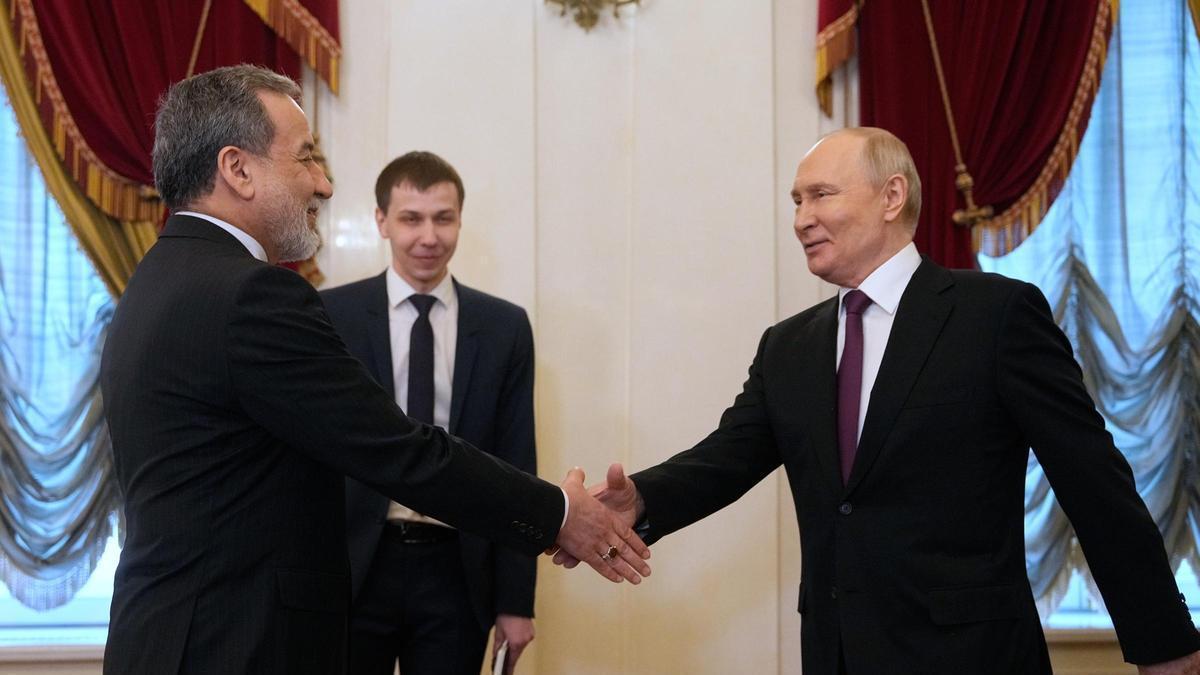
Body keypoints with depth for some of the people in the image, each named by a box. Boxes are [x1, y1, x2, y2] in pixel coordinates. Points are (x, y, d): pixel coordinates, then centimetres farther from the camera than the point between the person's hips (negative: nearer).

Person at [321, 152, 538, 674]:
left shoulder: (505, 327, 4)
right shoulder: (331, 315, -1)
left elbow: (515, 467, 5)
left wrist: (516, 599, 2)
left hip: (455, 572, 1)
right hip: (355, 570, -1)